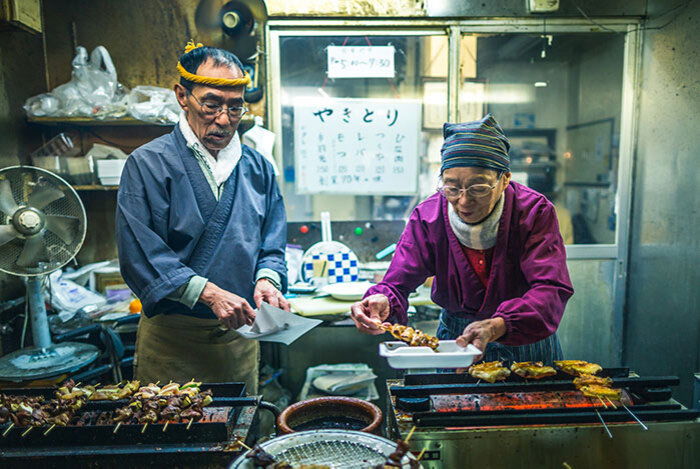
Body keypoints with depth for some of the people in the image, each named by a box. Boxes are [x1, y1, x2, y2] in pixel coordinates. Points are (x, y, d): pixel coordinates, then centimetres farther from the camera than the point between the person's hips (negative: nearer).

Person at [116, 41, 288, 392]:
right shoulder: (148, 164, -8)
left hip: (240, 336, 4)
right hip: (171, 340, -4)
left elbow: (272, 245, 9)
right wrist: (209, 293, -23)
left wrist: (267, 279, -12)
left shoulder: (257, 168, 7)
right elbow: (140, 255, -14)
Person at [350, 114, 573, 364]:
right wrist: (383, 301, -43)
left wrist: (497, 326, -44)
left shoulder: (534, 212, -17)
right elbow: (397, 282, -18)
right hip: (454, 340, -1)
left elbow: (551, 289, -27)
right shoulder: (427, 216, -14)